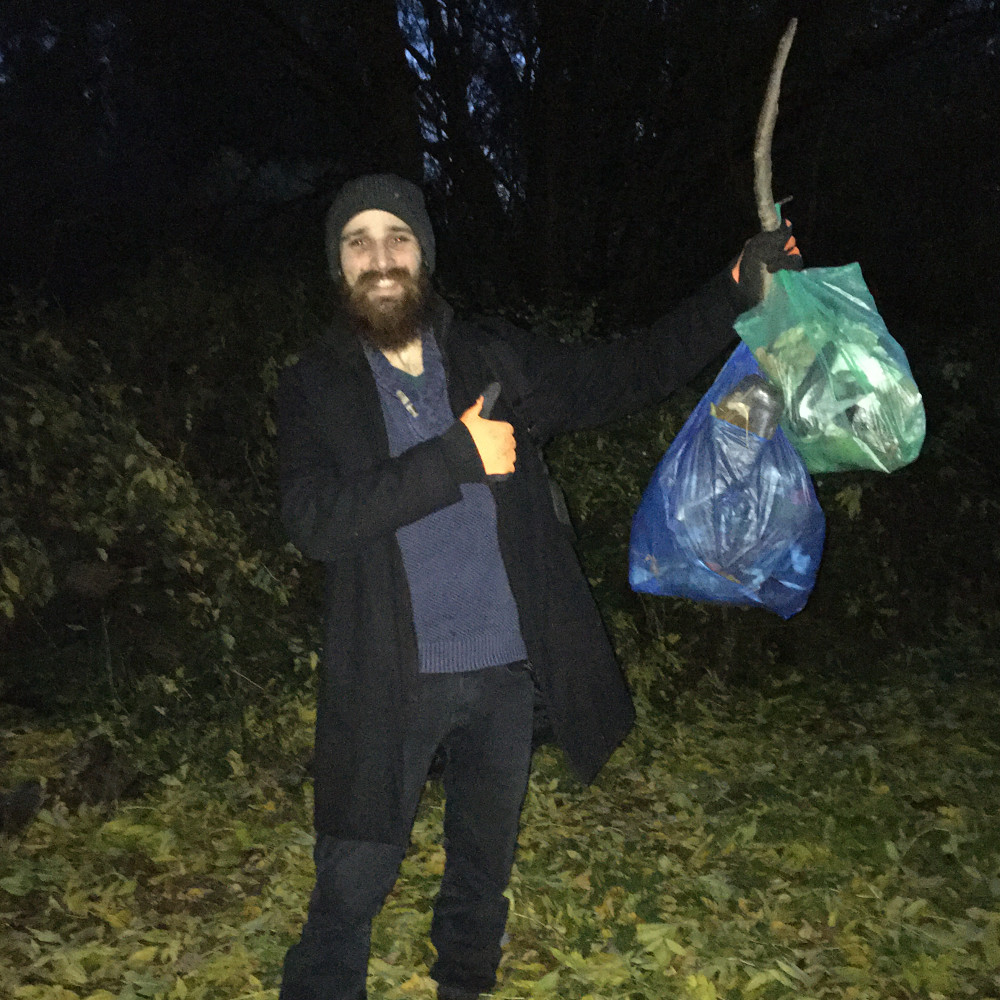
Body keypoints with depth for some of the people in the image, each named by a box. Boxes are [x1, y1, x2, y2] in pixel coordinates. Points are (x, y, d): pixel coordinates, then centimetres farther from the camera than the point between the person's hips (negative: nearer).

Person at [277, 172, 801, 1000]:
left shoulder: (496, 359, 4)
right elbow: (316, 521, -18)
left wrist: (737, 292, 2)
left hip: (507, 673, 3)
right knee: (351, 889, 4)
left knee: (483, 875, 22)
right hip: (392, 684, -3)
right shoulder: (316, 389, -4)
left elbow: (623, 375, 9)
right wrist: (457, 456, -22)